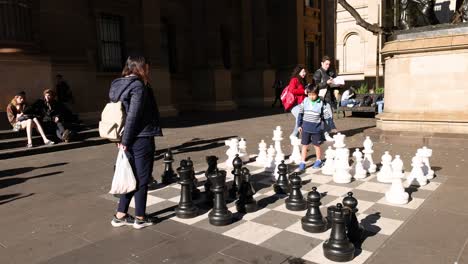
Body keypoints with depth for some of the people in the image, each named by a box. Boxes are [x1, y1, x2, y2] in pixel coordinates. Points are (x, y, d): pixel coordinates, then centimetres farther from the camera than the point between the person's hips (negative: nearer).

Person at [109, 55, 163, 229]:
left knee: (131, 176, 17)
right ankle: (140, 218, 14)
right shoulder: (138, 86, -14)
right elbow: (133, 116, -19)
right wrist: (125, 140, -13)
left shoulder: (118, 85, 12)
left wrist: (123, 139, 12)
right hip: (141, 139, -8)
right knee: (142, 179, 3)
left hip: (130, 140, 8)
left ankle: (120, 215, 23)